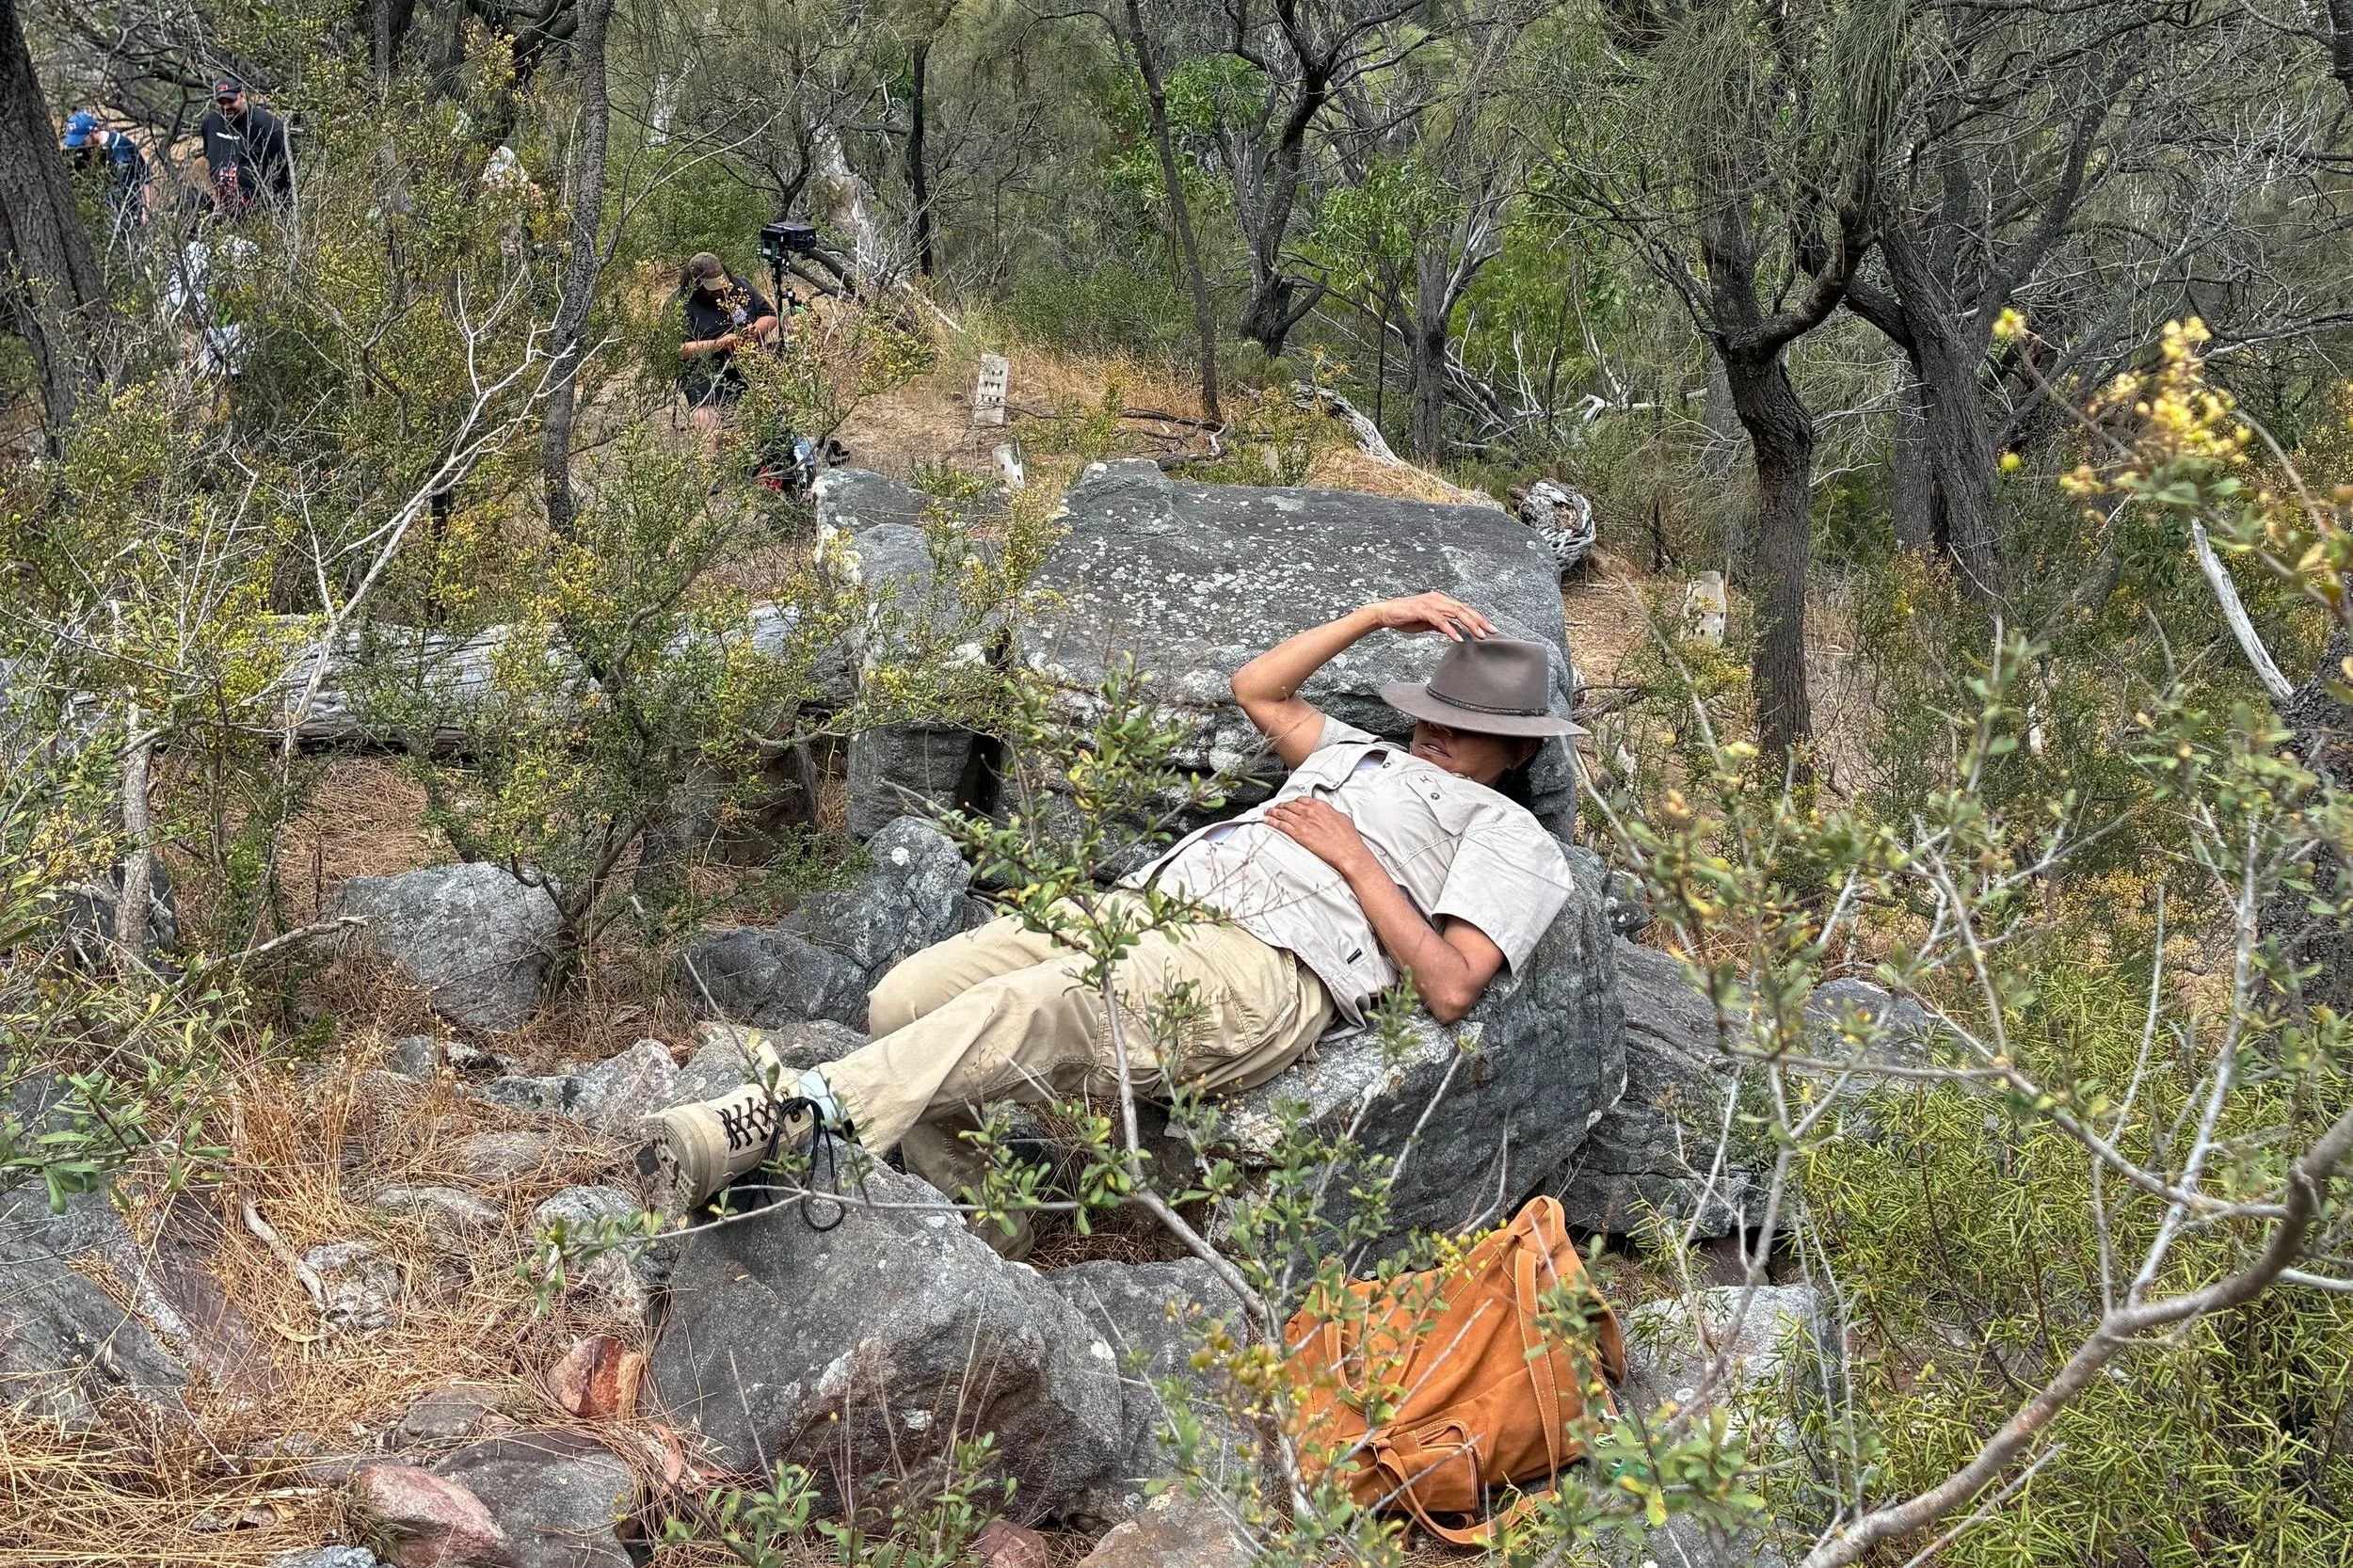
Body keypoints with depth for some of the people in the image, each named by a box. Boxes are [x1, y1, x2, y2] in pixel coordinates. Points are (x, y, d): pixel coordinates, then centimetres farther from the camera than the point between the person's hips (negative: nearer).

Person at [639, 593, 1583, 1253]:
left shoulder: (1512, 838, 16)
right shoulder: (1366, 757, 40)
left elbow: (1448, 989, -1)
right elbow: (1257, 689, 50)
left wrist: (1354, 859, 0)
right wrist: (1378, 617, 42)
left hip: (1263, 965, -9)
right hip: (1154, 899, 9)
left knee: (1026, 1010, -37)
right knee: (904, 1000, -15)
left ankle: (790, 1117, -51)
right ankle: (978, 1250, -10)